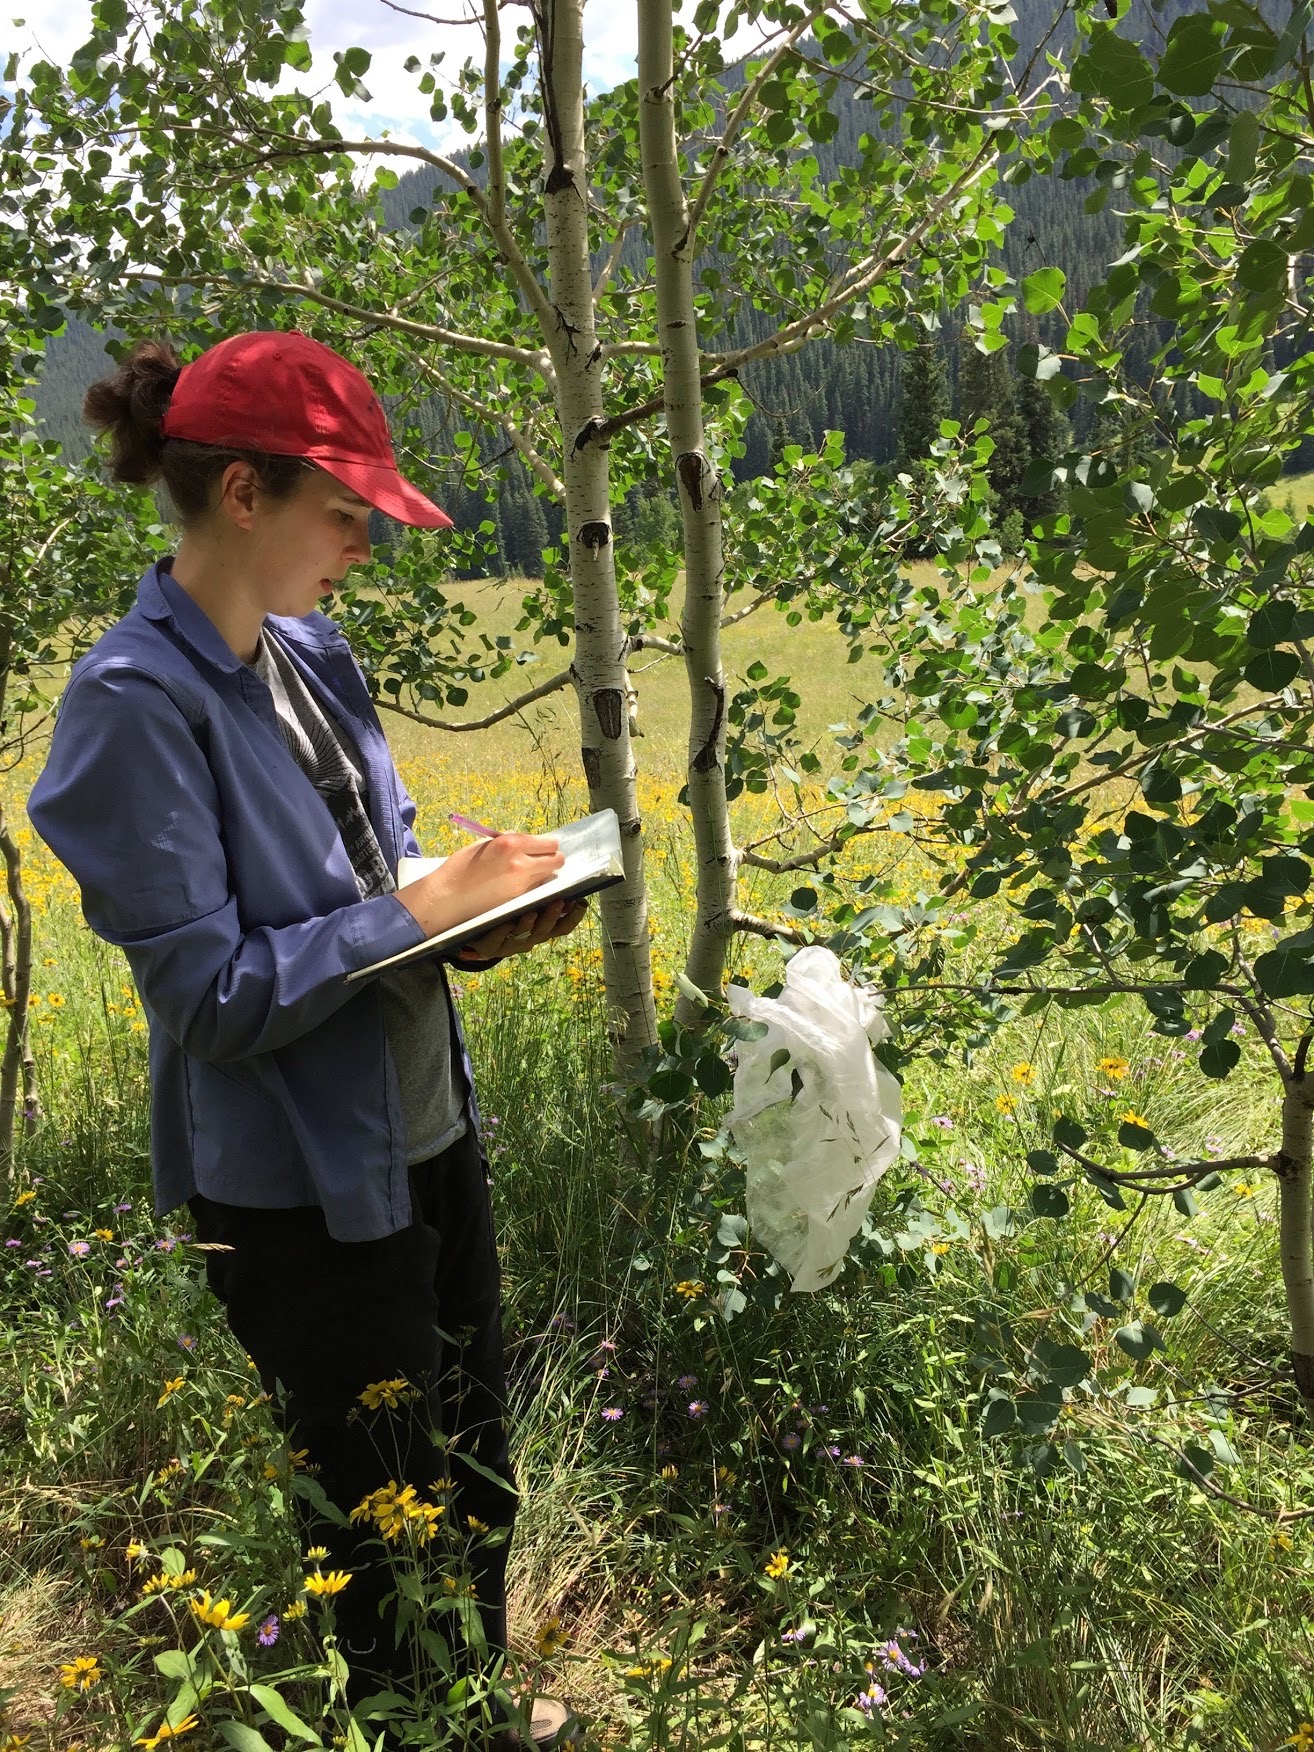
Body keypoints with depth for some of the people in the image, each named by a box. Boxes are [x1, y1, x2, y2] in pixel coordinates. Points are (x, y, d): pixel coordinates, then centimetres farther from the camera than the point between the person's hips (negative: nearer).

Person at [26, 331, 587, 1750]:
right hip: (305, 1191, -8)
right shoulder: (138, 702, -21)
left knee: (475, 1460, 24)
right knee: (384, 1511, 13)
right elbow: (209, 993, -22)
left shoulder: (306, 651, 3)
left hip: (428, 1132, 8)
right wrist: (421, 905, -21)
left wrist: (483, 918, -4)